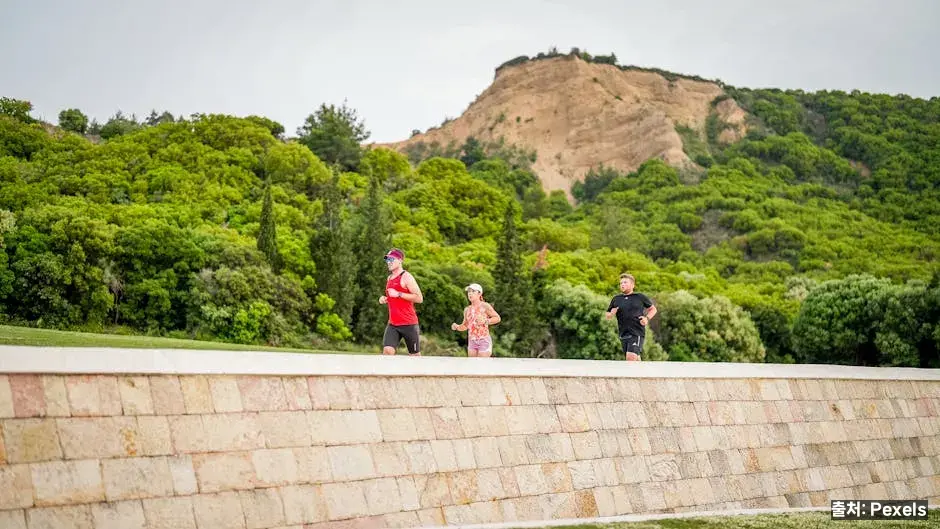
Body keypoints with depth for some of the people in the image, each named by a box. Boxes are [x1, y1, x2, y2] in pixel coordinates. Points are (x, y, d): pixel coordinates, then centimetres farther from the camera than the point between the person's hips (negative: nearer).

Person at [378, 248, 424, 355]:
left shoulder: (406, 277, -9)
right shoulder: (389, 278, 16)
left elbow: (419, 298, -17)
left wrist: (398, 294, -21)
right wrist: (384, 299, 9)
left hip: (408, 324, -6)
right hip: (392, 324, 6)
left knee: (415, 355, 5)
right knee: (387, 350, -12)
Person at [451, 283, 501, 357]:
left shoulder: (485, 306, -6)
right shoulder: (467, 309, 10)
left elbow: (498, 318, -5)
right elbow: (465, 326, 19)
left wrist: (485, 321, -20)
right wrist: (457, 327, -1)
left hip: (484, 340, -6)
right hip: (472, 341, 6)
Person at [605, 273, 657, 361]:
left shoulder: (640, 297, 4)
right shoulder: (616, 299, 11)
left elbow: (653, 309, 15)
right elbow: (608, 316, 19)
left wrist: (647, 318, -3)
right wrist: (611, 313, -4)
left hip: (637, 333, -4)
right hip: (623, 334, 4)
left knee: (631, 357, -22)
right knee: (636, 361, 9)